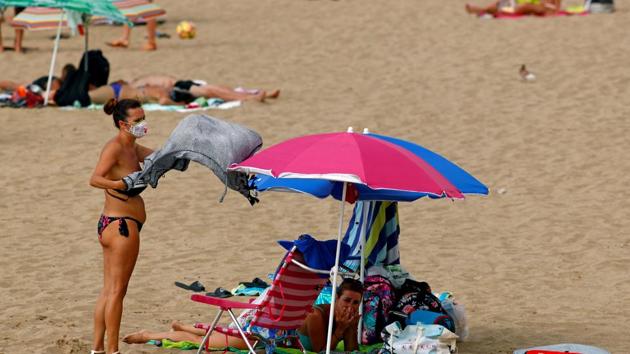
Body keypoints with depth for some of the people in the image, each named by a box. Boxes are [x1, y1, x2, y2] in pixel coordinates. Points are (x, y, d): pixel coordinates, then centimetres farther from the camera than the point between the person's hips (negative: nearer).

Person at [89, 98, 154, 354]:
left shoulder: (132, 148, 14)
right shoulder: (114, 148, -14)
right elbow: (95, 179, -27)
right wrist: (119, 184, -43)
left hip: (112, 225, 10)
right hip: (121, 224, -10)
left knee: (109, 291, 12)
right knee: (116, 291, -6)